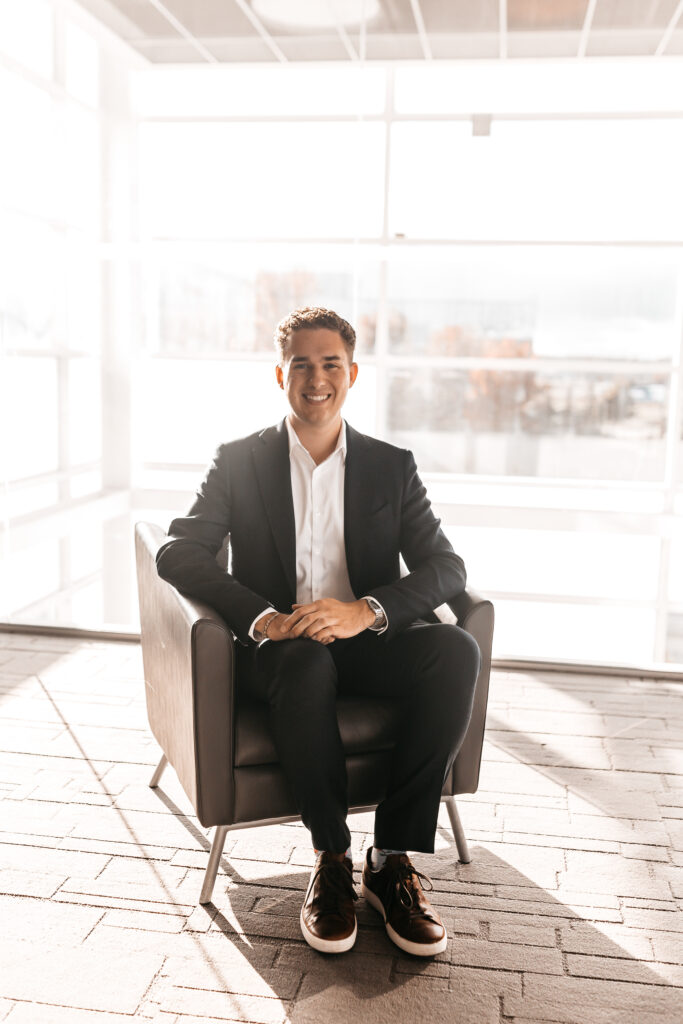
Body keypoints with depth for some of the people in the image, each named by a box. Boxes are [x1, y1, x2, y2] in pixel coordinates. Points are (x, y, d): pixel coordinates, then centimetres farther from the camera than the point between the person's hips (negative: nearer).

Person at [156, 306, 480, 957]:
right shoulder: (239, 462, 6)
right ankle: (331, 861, -18)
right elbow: (177, 553, -7)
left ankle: (394, 858, -19)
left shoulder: (392, 467, 9)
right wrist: (264, 617, -24)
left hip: (368, 645, 2)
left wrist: (366, 611, -23)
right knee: (306, 659, -37)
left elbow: (447, 567, -2)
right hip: (278, 651, -1)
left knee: (456, 650, -28)